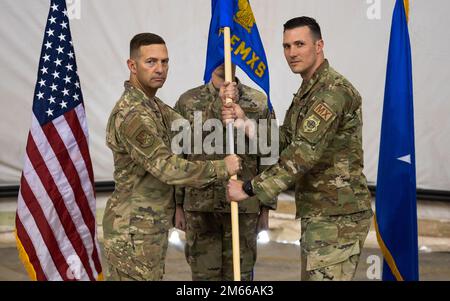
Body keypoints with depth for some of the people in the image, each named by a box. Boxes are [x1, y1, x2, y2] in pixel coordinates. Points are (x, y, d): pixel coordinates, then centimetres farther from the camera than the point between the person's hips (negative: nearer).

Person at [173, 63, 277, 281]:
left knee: (240, 273, 7)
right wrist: (177, 205, -2)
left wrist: (266, 208, 2)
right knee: (204, 273, 7)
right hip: (199, 206, 0)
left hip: (244, 205, 0)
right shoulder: (188, 101, 4)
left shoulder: (259, 102, 4)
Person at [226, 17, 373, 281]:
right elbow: (283, 141, 11)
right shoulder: (308, 91, 18)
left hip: (337, 216, -10)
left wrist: (250, 189, -23)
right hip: (318, 213, 10)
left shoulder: (333, 90, -17)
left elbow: (305, 152, -26)